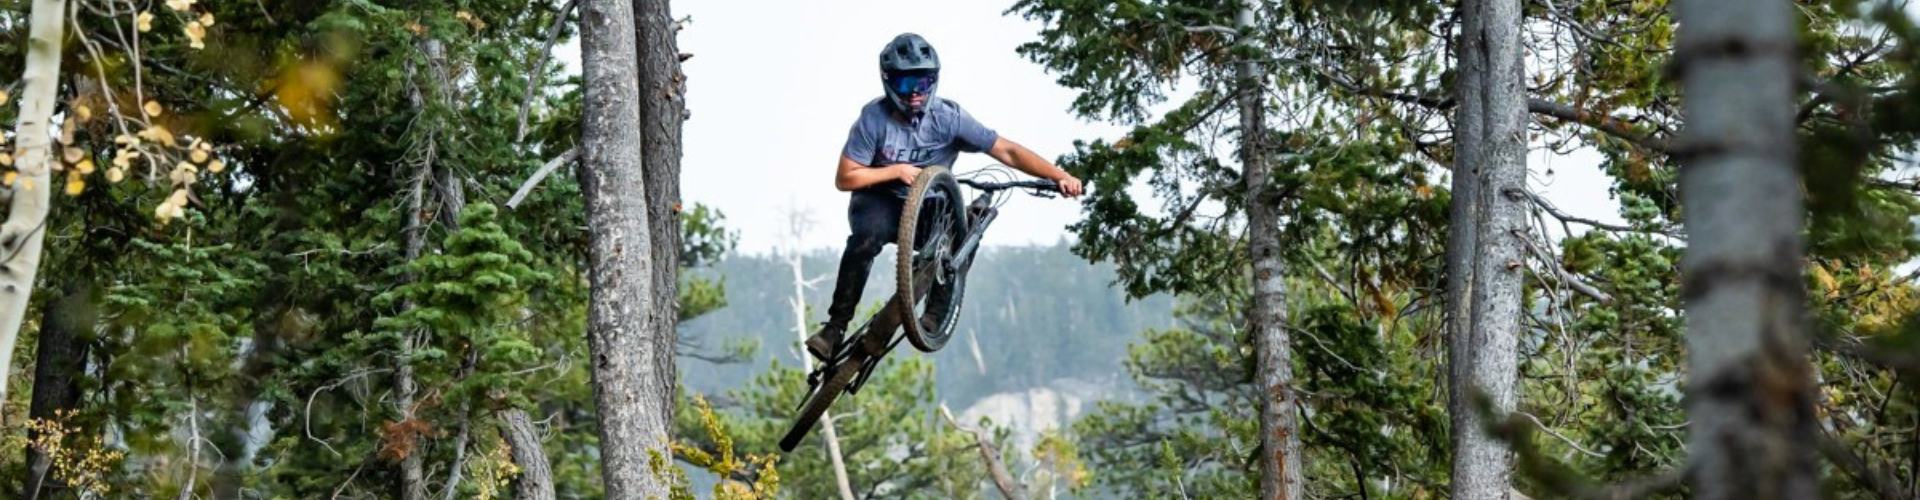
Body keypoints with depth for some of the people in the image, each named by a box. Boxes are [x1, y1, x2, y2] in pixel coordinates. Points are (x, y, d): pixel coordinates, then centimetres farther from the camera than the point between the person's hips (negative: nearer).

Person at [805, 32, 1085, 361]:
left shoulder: (948, 117, -14)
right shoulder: (874, 118, -17)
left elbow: (1006, 151, -16)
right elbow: (845, 179, -13)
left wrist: (1059, 176, -26)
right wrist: (896, 171, -22)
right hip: (879, 201, -3)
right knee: (868, 237, -35)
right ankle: (836, 326, -28)